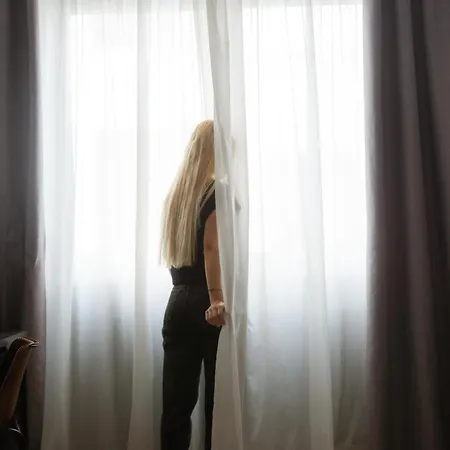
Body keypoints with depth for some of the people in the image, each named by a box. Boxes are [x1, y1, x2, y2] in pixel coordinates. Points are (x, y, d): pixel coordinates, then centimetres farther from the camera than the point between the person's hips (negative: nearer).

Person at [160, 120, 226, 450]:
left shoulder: (177, 191, 13)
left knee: (176, 399, 8)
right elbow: (211, 247, -20)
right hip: (205, 303, -6)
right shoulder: (218, 192, -7)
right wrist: (216, 298, -24)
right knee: (217, 398, 6)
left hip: (178, 302, 6)